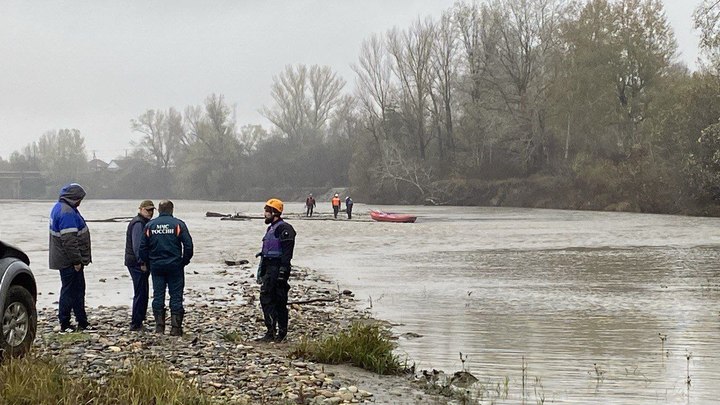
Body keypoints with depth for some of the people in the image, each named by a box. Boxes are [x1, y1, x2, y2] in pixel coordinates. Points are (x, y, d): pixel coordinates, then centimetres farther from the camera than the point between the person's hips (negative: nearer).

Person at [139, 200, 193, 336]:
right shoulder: (178, 224, -5)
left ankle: (159, 326, 8)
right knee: (176, 296, 2)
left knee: (158, 296, 9)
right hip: (175, 266, -2)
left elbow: (143, 247, 5)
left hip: (156, 266, 2)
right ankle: (176, 327, -1)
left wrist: (148, 263, 15)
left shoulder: (150, 225, 3)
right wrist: (184, 261, 4)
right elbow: (188, 245, -9)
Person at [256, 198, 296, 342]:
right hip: (269, 269, 10)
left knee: (279, 301, -7)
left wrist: (282, 271, -24)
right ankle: (271, 332, 11)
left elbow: (286, 252, -19)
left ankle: (281, 333, -3)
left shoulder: (284, 228, -12)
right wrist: (261, 271, 24)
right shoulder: (271, 228, 20)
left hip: (277, 269, -10)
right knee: (265, 299, 8)